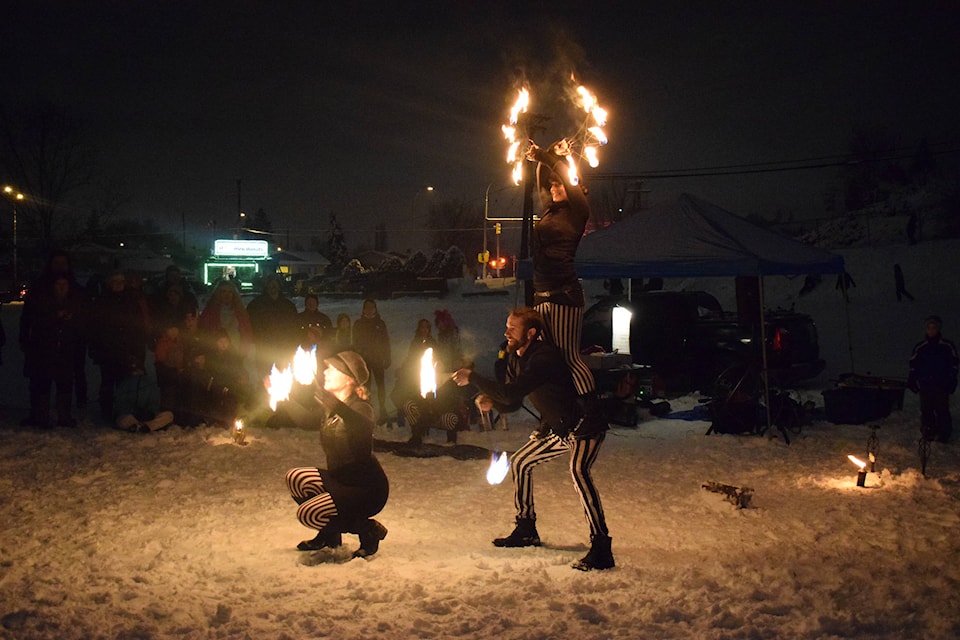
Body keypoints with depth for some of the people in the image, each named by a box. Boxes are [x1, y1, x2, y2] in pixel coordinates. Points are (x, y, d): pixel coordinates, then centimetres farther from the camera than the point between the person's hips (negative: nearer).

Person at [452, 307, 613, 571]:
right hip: (557, 428, 11)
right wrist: (491, 401, -12)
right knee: (520, 462, 18)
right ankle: (526, 531, 30)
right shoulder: (515, 358, 4)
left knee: (578, 470, -34)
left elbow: (512, 393, -36)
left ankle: (601, 549, -36)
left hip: (585, 427, -11)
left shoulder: (544, 358, -27)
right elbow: (513, 402, 9)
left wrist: (473, 378, -29)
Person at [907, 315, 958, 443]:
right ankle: (928, 434, 11)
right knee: (926, 410, 3)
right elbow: (913, 365, 14)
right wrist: (912, 382, 8)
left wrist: (951, 382, -3)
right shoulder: (920, 347, 10)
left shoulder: (947, 346, 3)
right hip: (925, 384, 3)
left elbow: (953, 365, 5)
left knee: (942, 410, -5)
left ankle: (943, 435, 1)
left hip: (941, 385, -3)